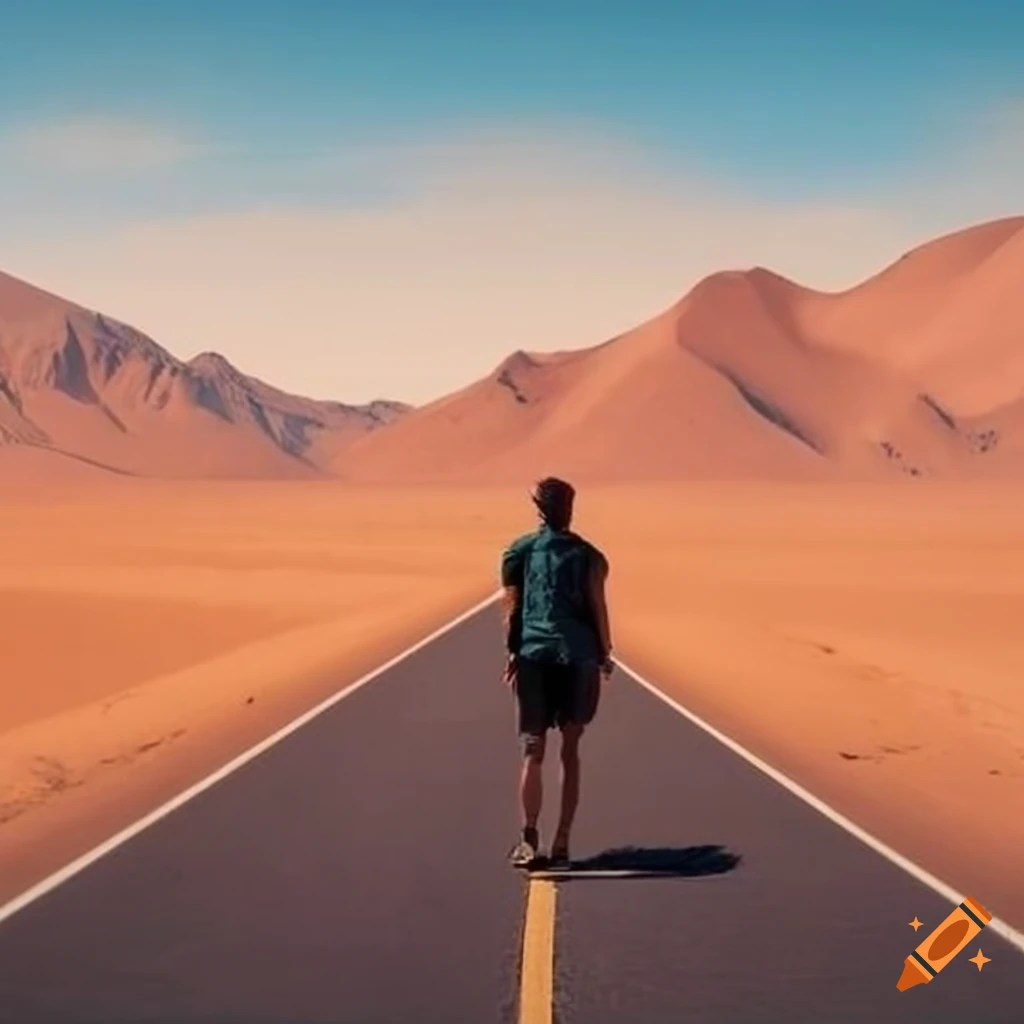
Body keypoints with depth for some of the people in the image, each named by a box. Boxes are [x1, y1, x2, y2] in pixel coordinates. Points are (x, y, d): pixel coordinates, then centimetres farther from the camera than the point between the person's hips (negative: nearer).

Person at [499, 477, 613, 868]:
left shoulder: (519, 551, 8)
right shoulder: (585, 554, 5)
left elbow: (511, 608, 5)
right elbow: (597, 607, 1)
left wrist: (512, 653, 10)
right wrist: (604, 653, 9)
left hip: (532, 656, 0)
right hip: (577, 656, 0)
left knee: (533, 751, 1)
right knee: (570, 751, 7)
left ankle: (529, 839, -12)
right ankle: (561, 843, 4)